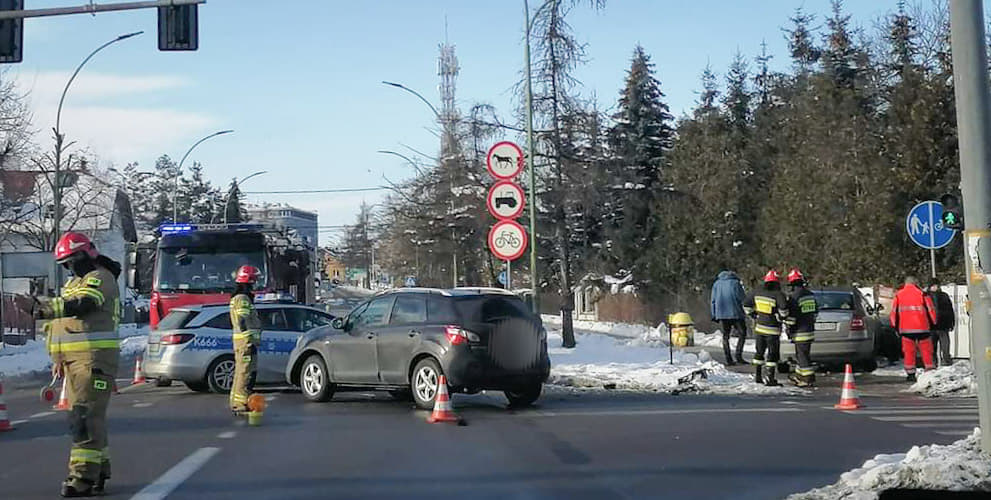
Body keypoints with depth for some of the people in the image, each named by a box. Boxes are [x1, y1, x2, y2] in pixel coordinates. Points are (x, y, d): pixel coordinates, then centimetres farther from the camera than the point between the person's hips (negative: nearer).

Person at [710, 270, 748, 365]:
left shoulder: (716, 284, 13)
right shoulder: (735, 283, 1)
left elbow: (713, 300, 11)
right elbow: (742, 298, -3)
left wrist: (714, 315, 14)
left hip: (721, 314, 4)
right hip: (735, 313, -4)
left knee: (725, 336, 8)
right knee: (742, 334, 6)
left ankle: (728, 359, 3)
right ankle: (738, 355, -7)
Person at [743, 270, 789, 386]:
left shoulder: (757, 293, 2)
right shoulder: (778, 295, -15)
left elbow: (746, 306, 8)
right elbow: (783, 310, -27)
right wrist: (780, 318, -9)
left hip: (759, 327, 6)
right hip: (772, 329, -6)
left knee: (760, 351, 18)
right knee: (773, 353, 3)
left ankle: (757, 375, 23)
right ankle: (770, 377, 1)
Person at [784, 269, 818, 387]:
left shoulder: (793, 297, -17)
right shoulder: (810, 294, 9)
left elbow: (790, 316, -17)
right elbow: (815, 311, 19)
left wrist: (789, 329, -6)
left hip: (800, 332, -8)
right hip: (810, 330, 8)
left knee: (803, 355, -4)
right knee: (803, 353, 19)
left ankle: (809, 379, -3)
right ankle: (799, 375, 30)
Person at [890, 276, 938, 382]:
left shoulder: (898, 295, 6)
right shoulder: (922, 294, 0)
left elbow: (894, 312, 9)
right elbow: (931, 309, 1)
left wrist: (895, 326, 18)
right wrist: (933, 323, 13)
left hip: (906, 329, 2)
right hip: (922, 328, -2)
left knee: (908, 351, 5)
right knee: (926, 350, 5)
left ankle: (910, 373, 2)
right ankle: (930, 371, 4)